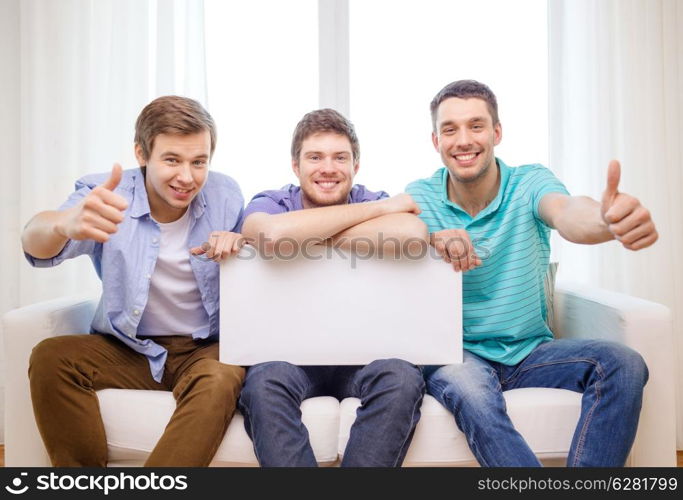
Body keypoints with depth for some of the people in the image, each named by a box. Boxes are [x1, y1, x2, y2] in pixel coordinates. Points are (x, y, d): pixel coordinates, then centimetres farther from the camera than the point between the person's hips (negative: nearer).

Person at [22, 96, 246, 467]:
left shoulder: (225, 194, -4)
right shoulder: (104, 196, -10)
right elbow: (36, 245, -28)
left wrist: (237, 245, -15)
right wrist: (66, 223, -55)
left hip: (205, 349, 0)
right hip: (128, 349, 1)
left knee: (221, 379, -33)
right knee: (50, 358, -23)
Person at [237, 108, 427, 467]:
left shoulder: (376, 202, 2)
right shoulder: (269, 204, 1)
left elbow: (413, 236, -24)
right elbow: (274, 235, -27)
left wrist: (308, 239, -17)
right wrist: (377, 209, -18)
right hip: (288, 352, 0)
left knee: (403, 379, -29)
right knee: (265, 381, -32)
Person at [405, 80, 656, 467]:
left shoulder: (530, 183, -5)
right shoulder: (421, 196, -2)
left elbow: (566, 213, -28)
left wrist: (606, 220, -53)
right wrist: (431, 239, -40)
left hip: (531, 351, 2)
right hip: (457, 353, -1)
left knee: (623, 364, -21)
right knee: (468, 390, -35)